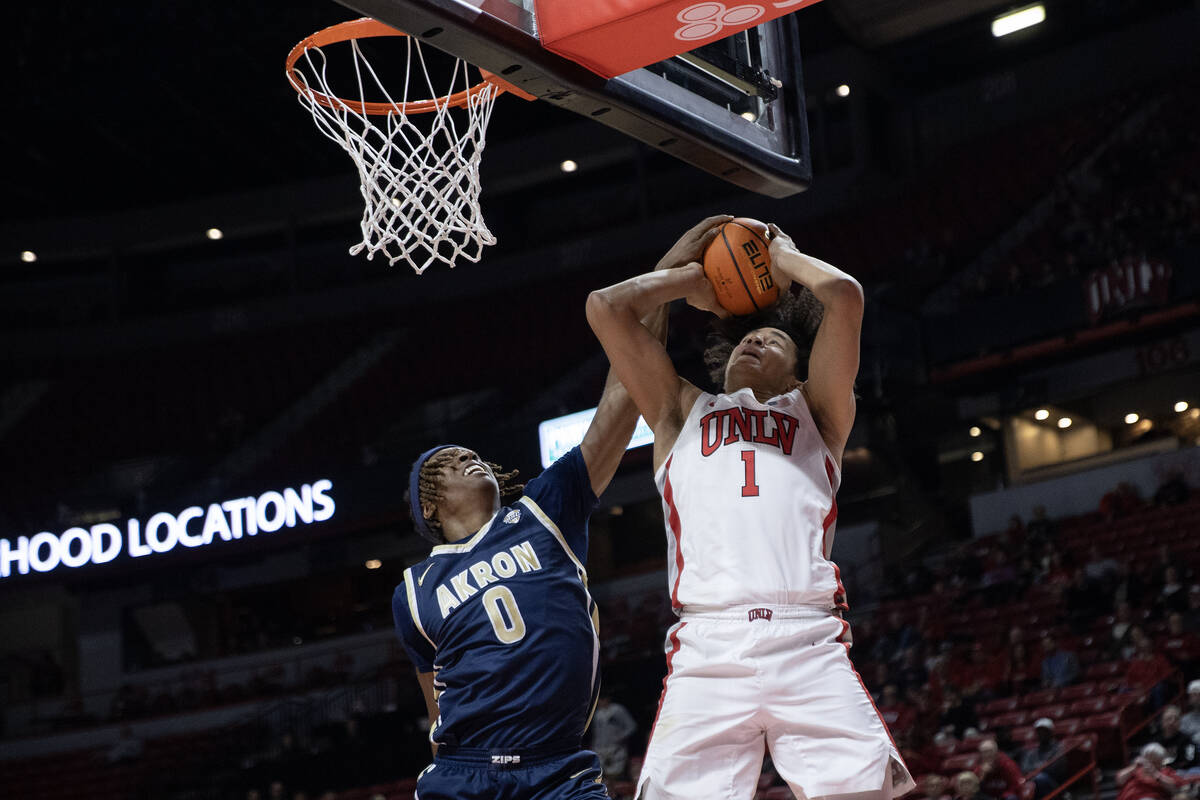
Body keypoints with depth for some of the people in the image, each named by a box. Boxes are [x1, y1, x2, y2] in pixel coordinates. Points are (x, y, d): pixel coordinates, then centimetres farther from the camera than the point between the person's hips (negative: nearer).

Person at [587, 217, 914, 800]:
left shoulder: (815, 412, 27)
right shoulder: (683, 411, 30)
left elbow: (844, 295, 14)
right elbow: (606, 306, 23)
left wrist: (783, 257, 32)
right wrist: (695, 280, 36)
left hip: (809, 644, 0)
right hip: (707, 648, 0)